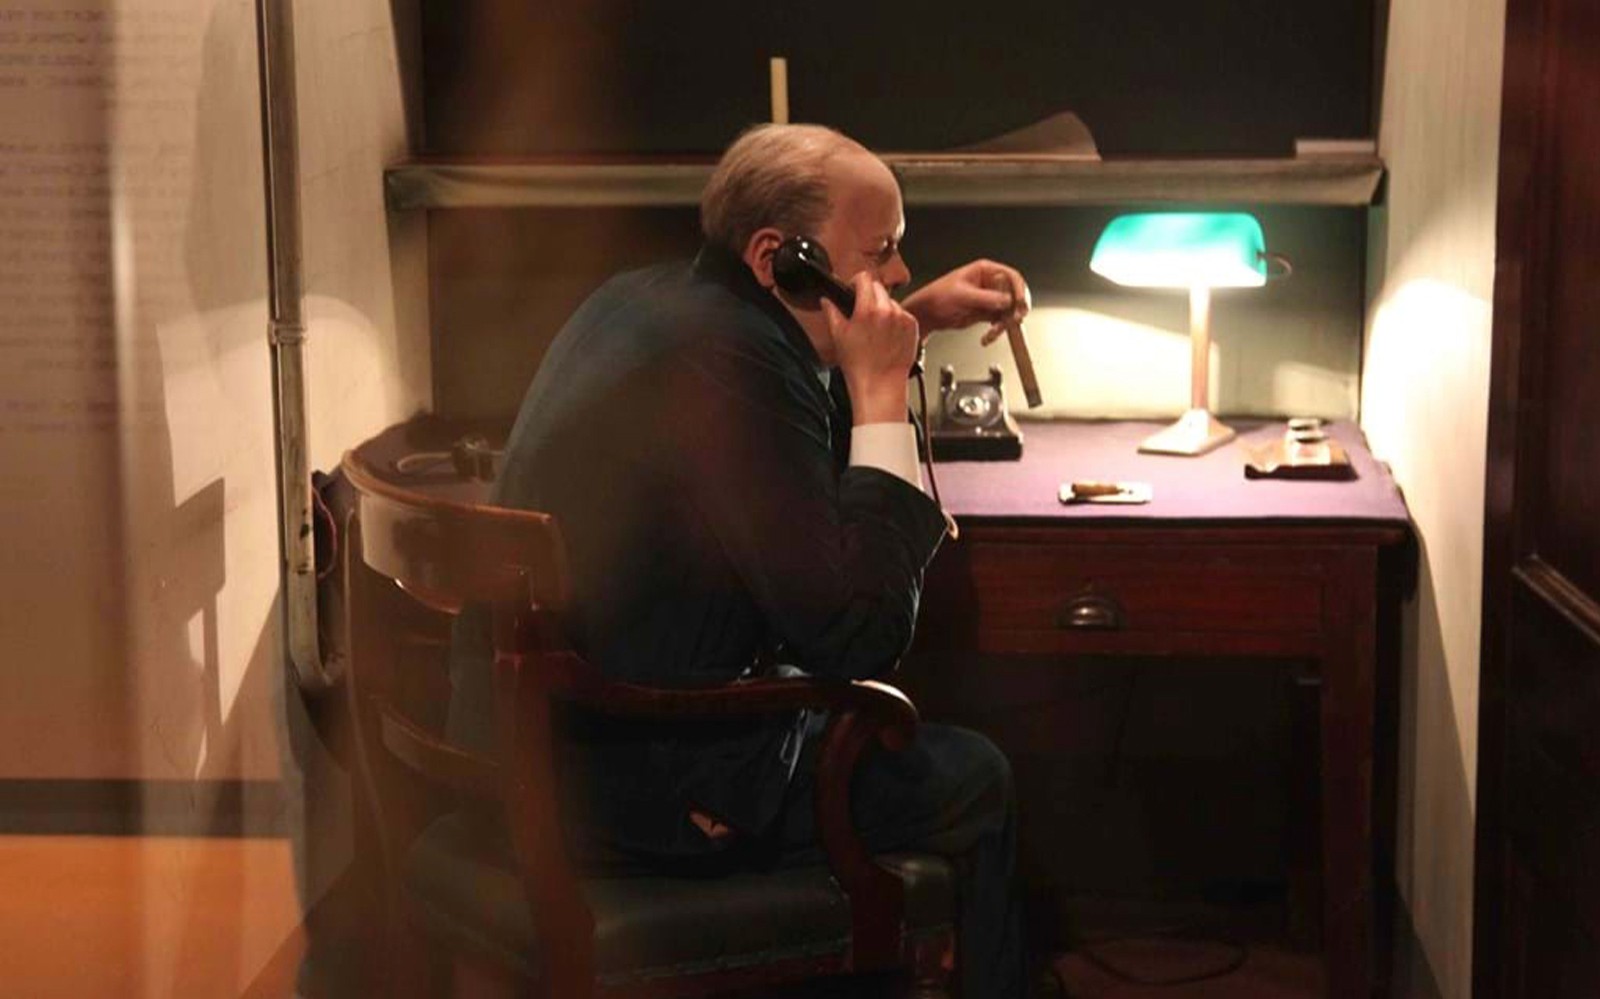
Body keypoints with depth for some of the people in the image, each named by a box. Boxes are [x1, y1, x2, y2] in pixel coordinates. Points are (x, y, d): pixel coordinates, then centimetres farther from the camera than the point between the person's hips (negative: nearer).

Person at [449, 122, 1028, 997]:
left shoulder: (643, 300, 5)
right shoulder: (730, 360, -25)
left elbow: (793, 453, 25)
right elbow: (860, 636, -24)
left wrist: (918, 320, 13)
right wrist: (881, 394, -18)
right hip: (633, 788, -10)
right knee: (973, 781, 8)